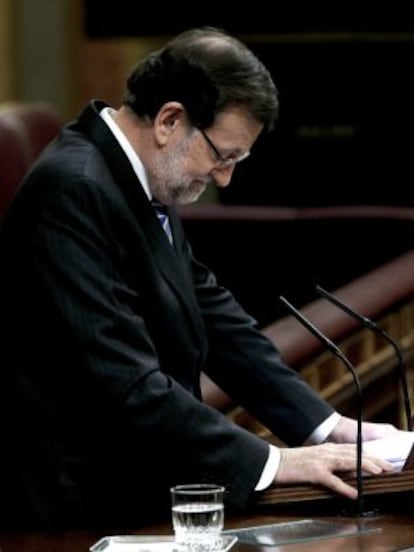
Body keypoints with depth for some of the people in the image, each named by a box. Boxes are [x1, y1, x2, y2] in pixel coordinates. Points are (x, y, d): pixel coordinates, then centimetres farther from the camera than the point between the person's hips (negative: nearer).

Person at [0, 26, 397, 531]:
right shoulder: (73, 191, -21)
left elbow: (211, 313, 13)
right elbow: (125, 383, -25)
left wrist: (327, 426, 5)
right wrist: (268, 463, -21)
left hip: (133, 489, 9)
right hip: (80, 513, -9)